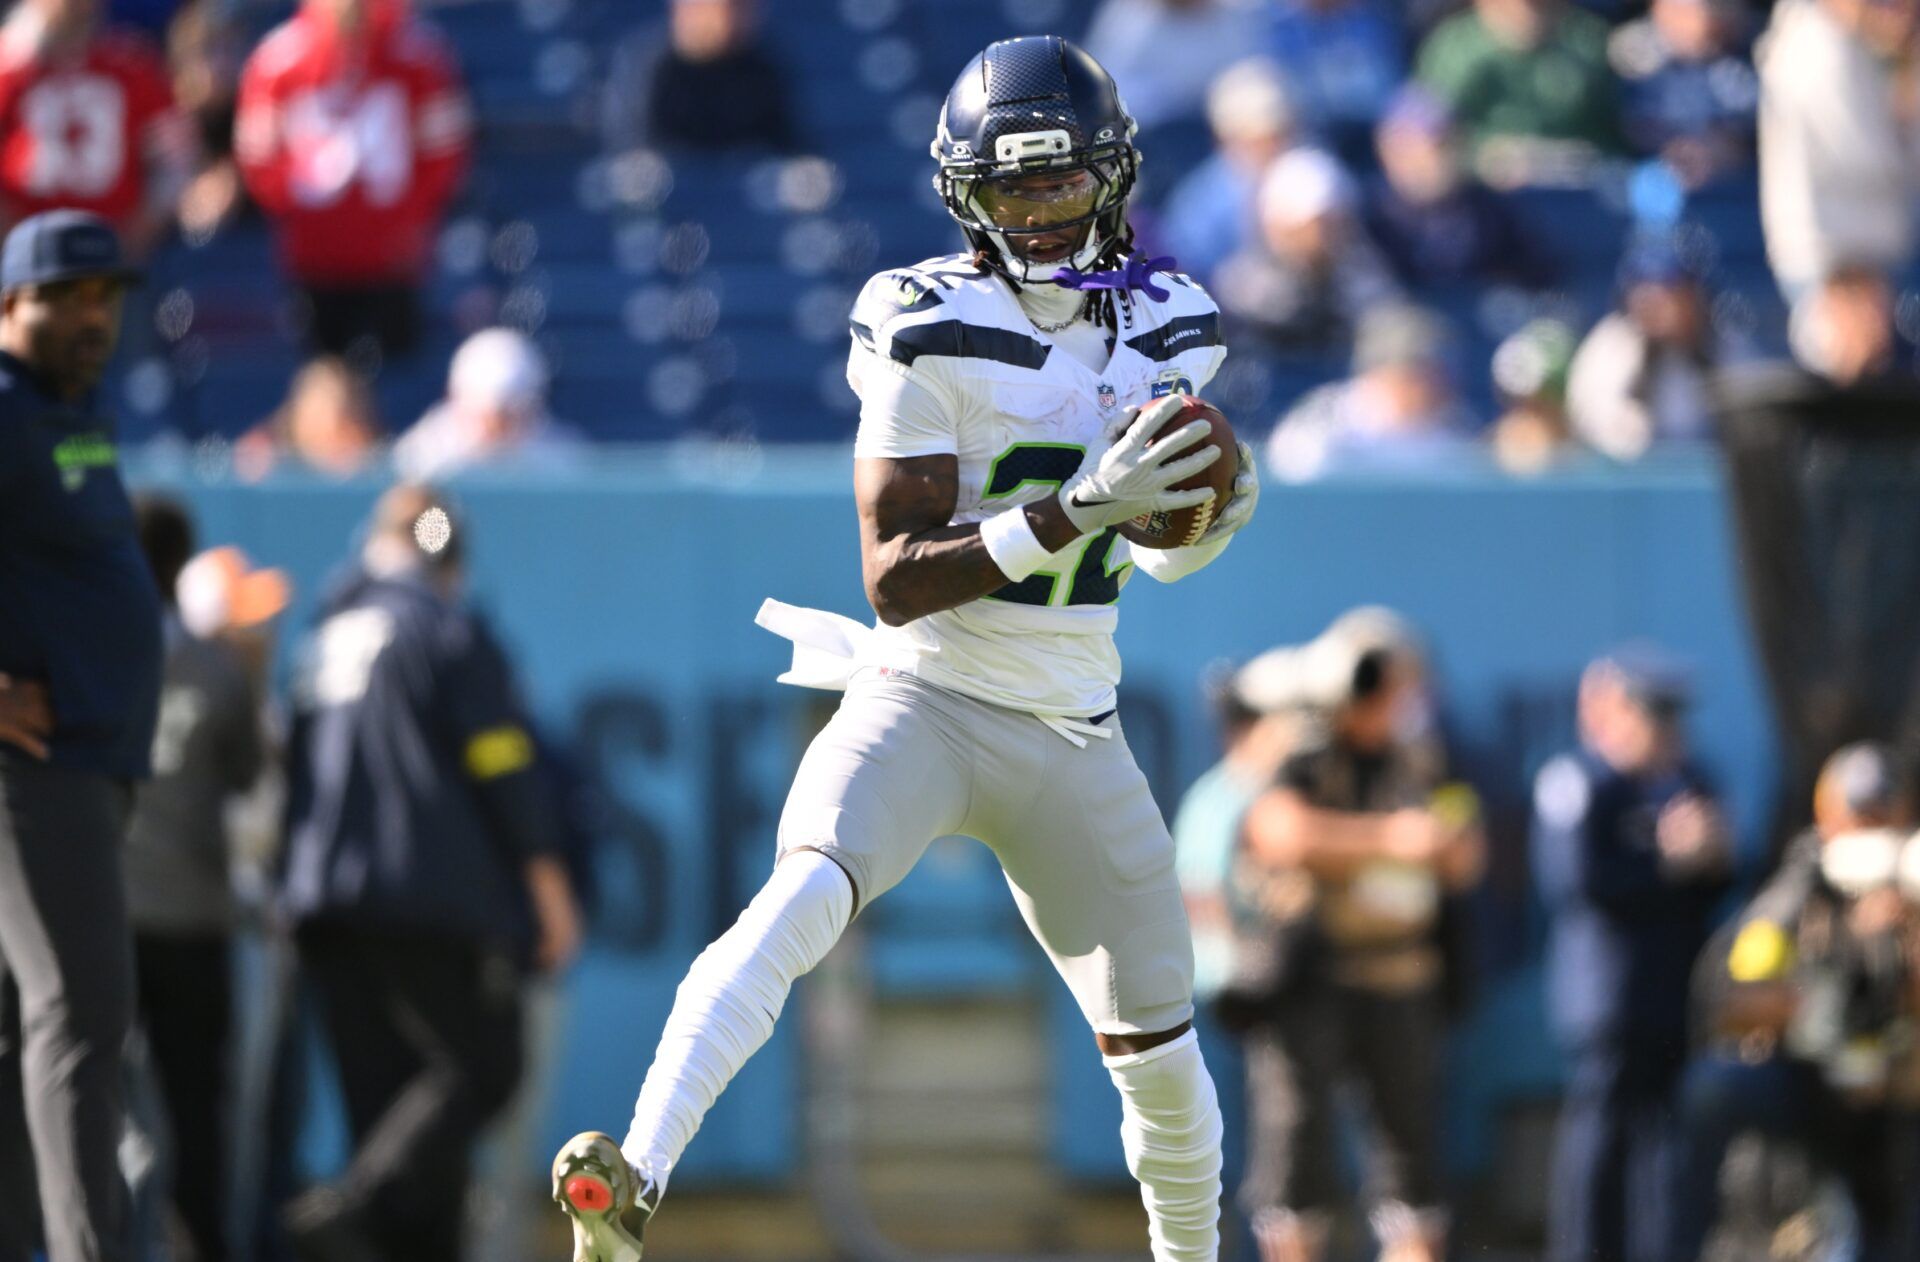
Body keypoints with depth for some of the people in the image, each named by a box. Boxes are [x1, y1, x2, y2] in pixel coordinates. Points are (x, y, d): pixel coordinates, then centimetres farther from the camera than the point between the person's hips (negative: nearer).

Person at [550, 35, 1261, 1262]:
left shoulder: (1170, 328, 5)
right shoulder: (934, 331, -12)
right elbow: (895, 581, -18)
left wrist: (1207, 524, -6)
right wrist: (1076, 510, -28)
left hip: (1073, 738, 5)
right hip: (924, 702, -5)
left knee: (1164, 1062, 7)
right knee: (804, 898, -33)